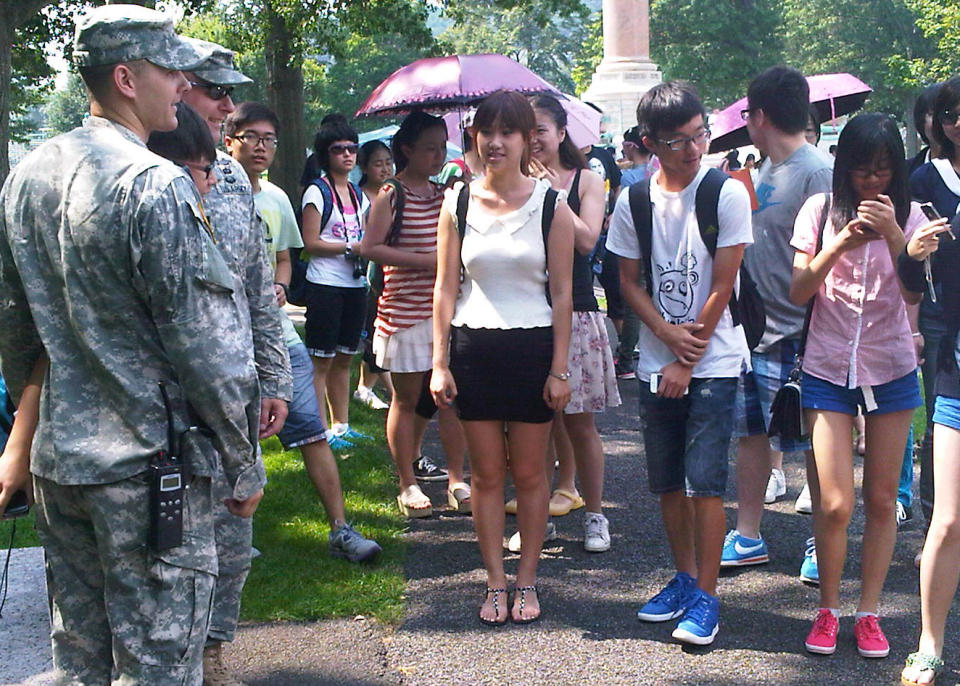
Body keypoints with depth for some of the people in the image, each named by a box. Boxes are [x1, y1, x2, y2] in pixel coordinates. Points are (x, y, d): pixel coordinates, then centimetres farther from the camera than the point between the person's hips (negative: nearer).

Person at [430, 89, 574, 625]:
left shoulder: (551, 205, -1)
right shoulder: (458, 204, 4)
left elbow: (562, 293, -1)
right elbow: (446, 288, 5)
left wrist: (560, 368, -5)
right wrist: (440, 363, -1)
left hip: (533, 347, -1)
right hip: (474, 347, 2)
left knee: (529, 474, 6)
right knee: (487, 474, 6)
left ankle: (528, 581, 18)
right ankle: (496, 583, 16)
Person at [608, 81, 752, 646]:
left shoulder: (727, 195, -8)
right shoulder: (633, 203, 2)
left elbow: (722, 285, -9)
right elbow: (630, 281, 8)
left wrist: (687, 361, -9)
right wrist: (668, 333, -9)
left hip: (714, 363, -4)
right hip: (657, 362, 4)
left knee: (705, 480, -7)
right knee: (667, 481, 11)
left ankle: (706, 597, 2)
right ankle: (685, 578, 27)